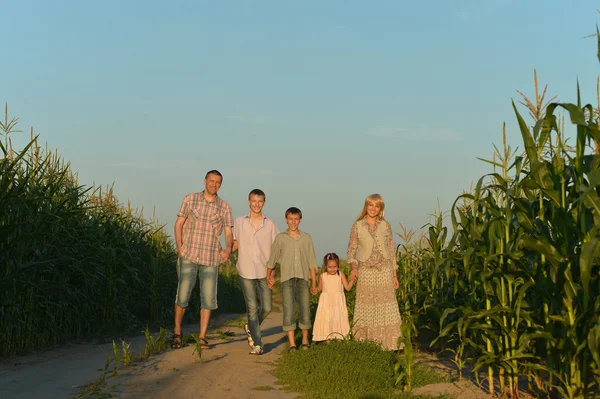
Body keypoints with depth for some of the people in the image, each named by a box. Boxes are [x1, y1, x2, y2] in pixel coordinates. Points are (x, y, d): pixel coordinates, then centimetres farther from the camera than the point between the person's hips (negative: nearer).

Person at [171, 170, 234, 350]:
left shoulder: (224, 207, 5)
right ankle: (177, 333, 19)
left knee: (208, 299, 0)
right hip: (188, 256, -1)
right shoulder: (190, 199, 3)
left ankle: (202, 337, 10)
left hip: (211, 259, 1)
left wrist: (228, 249, -19)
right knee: (182, 296, 0)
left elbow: (228, 233, 2)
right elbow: (179, 223, 6)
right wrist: (179, 247, -5)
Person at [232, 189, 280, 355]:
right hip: (246, 272, -1)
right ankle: (257, 344, 3)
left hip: (264, 272, 1)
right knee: (252, 308, -2)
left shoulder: (270, 224, 4)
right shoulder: (239, 222, 4)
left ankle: (250, 327, 31)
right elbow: (236, 244, 13)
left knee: (266, 307, 2)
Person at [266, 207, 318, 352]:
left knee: (305, 311, 3)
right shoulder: (280, 238, 5)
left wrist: (314, 283, 8)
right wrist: (270, 276, 14)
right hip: (287, 279, -1)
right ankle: (292, 344, -1)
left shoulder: (306, 238, 8)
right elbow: (272, 260, 14)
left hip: (303, 279, 1)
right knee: (288, 312, -7)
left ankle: (305, 339, 23)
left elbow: (312, 262, 9)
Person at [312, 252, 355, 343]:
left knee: (338, 318, -1)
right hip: (326, 301, 1)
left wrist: (352, 280, -19)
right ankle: (327, 338, 6)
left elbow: (348, 288, -4)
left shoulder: (341, 275, -2)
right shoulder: (322, 276, 1)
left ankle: (338, 336, 10)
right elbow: (320, 288, 16)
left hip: (338, 302, -1)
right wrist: (314, 289, -4)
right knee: (326, 318, -2)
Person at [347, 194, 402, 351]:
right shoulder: (357, 226, 0)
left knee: (387, 308, 1)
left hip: (384, 271, 1)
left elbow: (391, 251, 8)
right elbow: (351, 250, 3)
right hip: (366, 272, -1)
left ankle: (389, 344, 8)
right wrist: (353, 266, -16)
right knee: (366, 308, 1)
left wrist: (395, 275, 7)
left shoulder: (385, 226, 4)